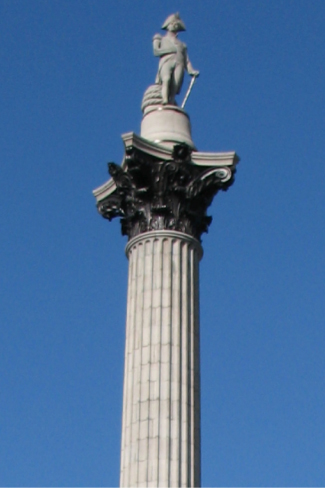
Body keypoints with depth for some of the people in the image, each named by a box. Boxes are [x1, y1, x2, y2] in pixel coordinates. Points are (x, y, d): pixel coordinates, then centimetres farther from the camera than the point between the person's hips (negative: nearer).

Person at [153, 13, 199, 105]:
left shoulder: (182, 45, 35)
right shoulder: (161, 39, 31)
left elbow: (186, 60, 22)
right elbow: (156, 51, 11)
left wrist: (191, 71, 3)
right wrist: (172, 49, 5)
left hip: (179, 64, 2)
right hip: (166, 62, -2)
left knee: (174, 87, -21)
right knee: (166, 79, -34)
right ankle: (165, 101, -51)